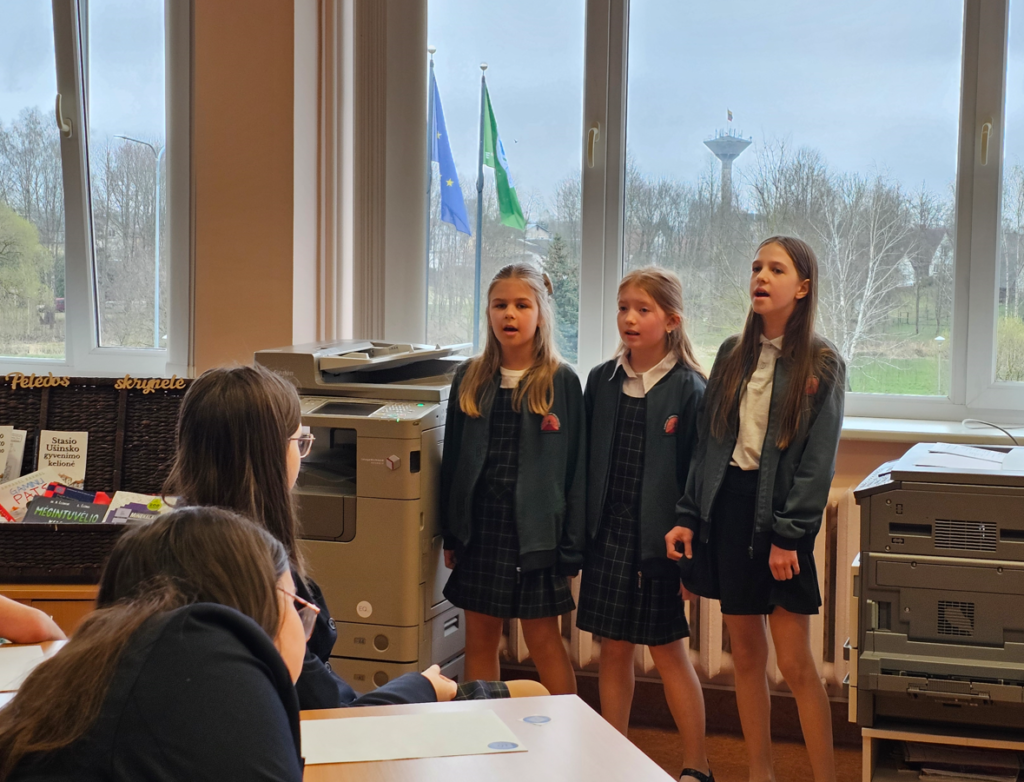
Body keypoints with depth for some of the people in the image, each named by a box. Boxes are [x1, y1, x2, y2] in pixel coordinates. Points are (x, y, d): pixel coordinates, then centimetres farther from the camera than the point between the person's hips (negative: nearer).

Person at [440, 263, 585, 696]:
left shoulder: (562, 382, -3)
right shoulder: (469, 378, 6)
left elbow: (575, 466, -3)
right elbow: (452, 458, 10)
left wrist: (571, 546, -6)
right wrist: (450, 534, 8)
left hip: (535, 529, -3)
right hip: (480, 525, 4)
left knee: (543, 639, 4)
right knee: (479, 638, 10)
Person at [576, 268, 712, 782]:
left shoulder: (687, 388, -6)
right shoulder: (602, 381, 6)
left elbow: (697, 473, -7)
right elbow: (584, 460, 9)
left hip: (659, 540, -4)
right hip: (607, 534, 4)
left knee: (669, 652, 3)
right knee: (613, 651, 10)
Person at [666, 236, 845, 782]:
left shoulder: (821, 363, -4)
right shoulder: (733, 354, 10)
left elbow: (818, 459, -9)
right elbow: (708, 443, 11)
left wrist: (788, 535, -15)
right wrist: (687, 516, 5)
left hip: (779, 512, -5)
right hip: (727, 506, 5)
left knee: (794, 662, -5)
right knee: (746, 655, 10)